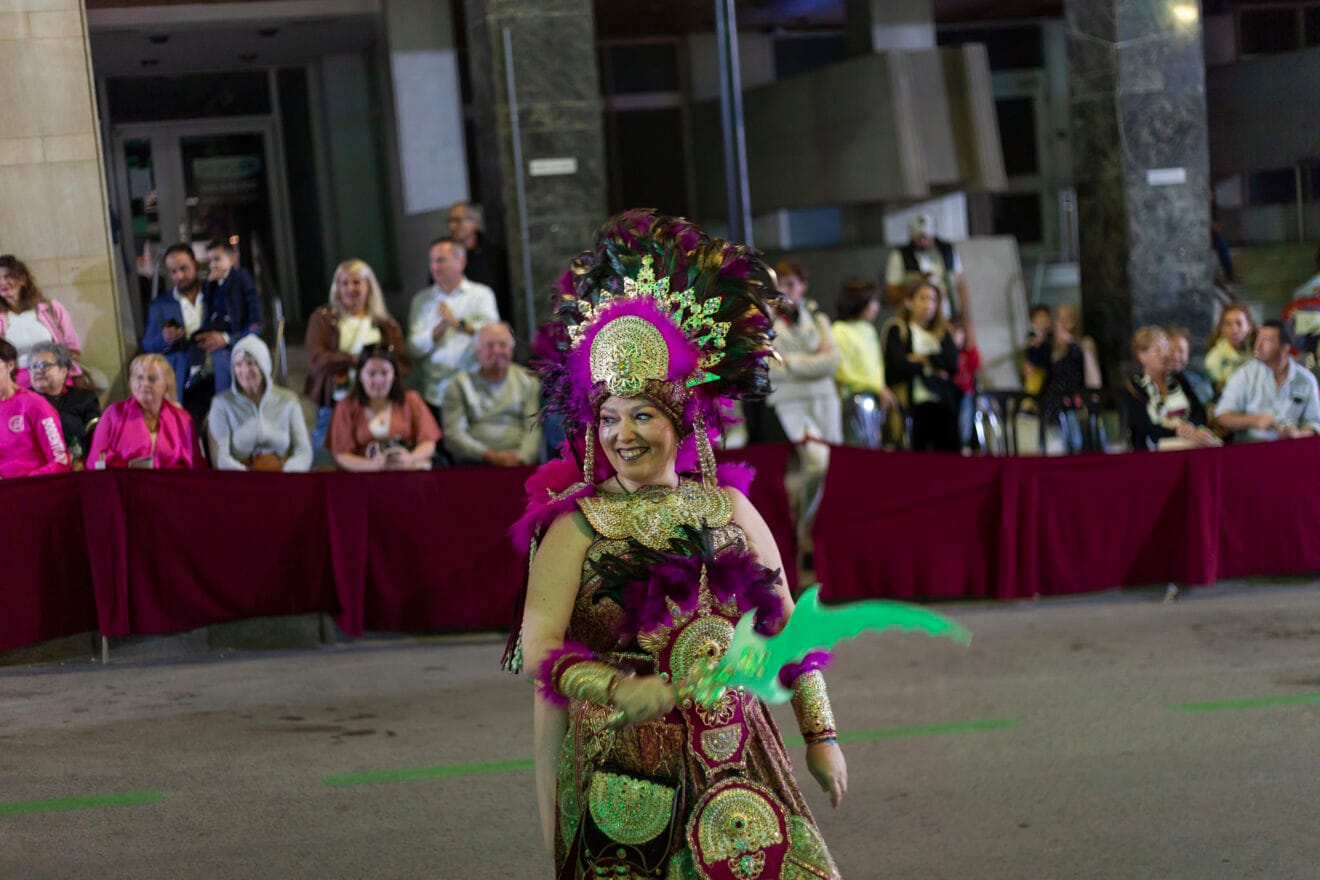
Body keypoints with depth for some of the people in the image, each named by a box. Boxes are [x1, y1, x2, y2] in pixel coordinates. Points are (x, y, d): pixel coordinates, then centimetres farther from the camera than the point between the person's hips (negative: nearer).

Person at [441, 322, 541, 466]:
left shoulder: (528, 381, 16)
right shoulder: (459, 385, 12)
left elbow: (534, 429, 5)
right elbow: (453, 434, 2)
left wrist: (521, 457, -16)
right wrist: (490, 455, -13)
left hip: (519, 463, 0)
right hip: (473, 465, 0)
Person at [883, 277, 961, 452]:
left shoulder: (944, 332, 20)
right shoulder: (896, 330, 8)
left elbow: (952, 363, 4)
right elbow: (898, 367, -6)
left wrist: (922, 360, -1)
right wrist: (933, 366, 4)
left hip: (943, 405, 3)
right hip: (913, 405, -3)